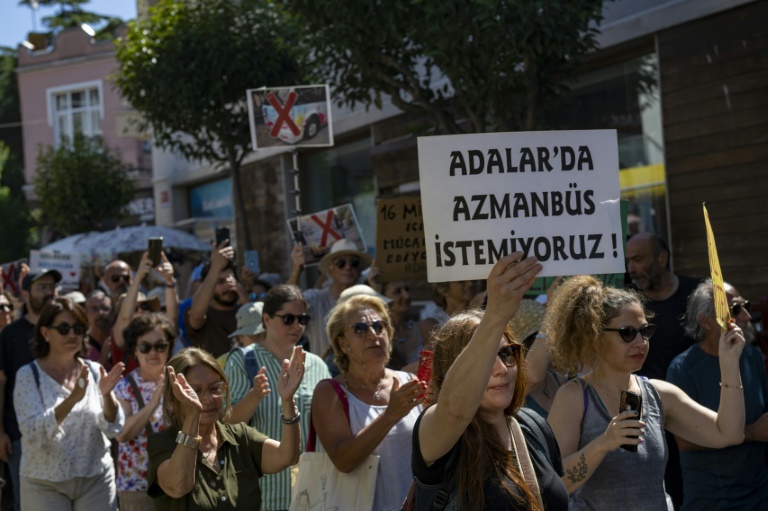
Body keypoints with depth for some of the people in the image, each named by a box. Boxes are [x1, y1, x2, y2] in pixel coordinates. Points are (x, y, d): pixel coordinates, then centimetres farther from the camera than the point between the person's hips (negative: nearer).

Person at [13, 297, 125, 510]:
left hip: (96, 479, 2)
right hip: (46, 484, -2)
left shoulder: (94, 371, 3)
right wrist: (72, 399, -30)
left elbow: (113, 428, -2)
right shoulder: (29, 375, -5)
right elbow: (33, 432, -18)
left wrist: (106, 395, -21)